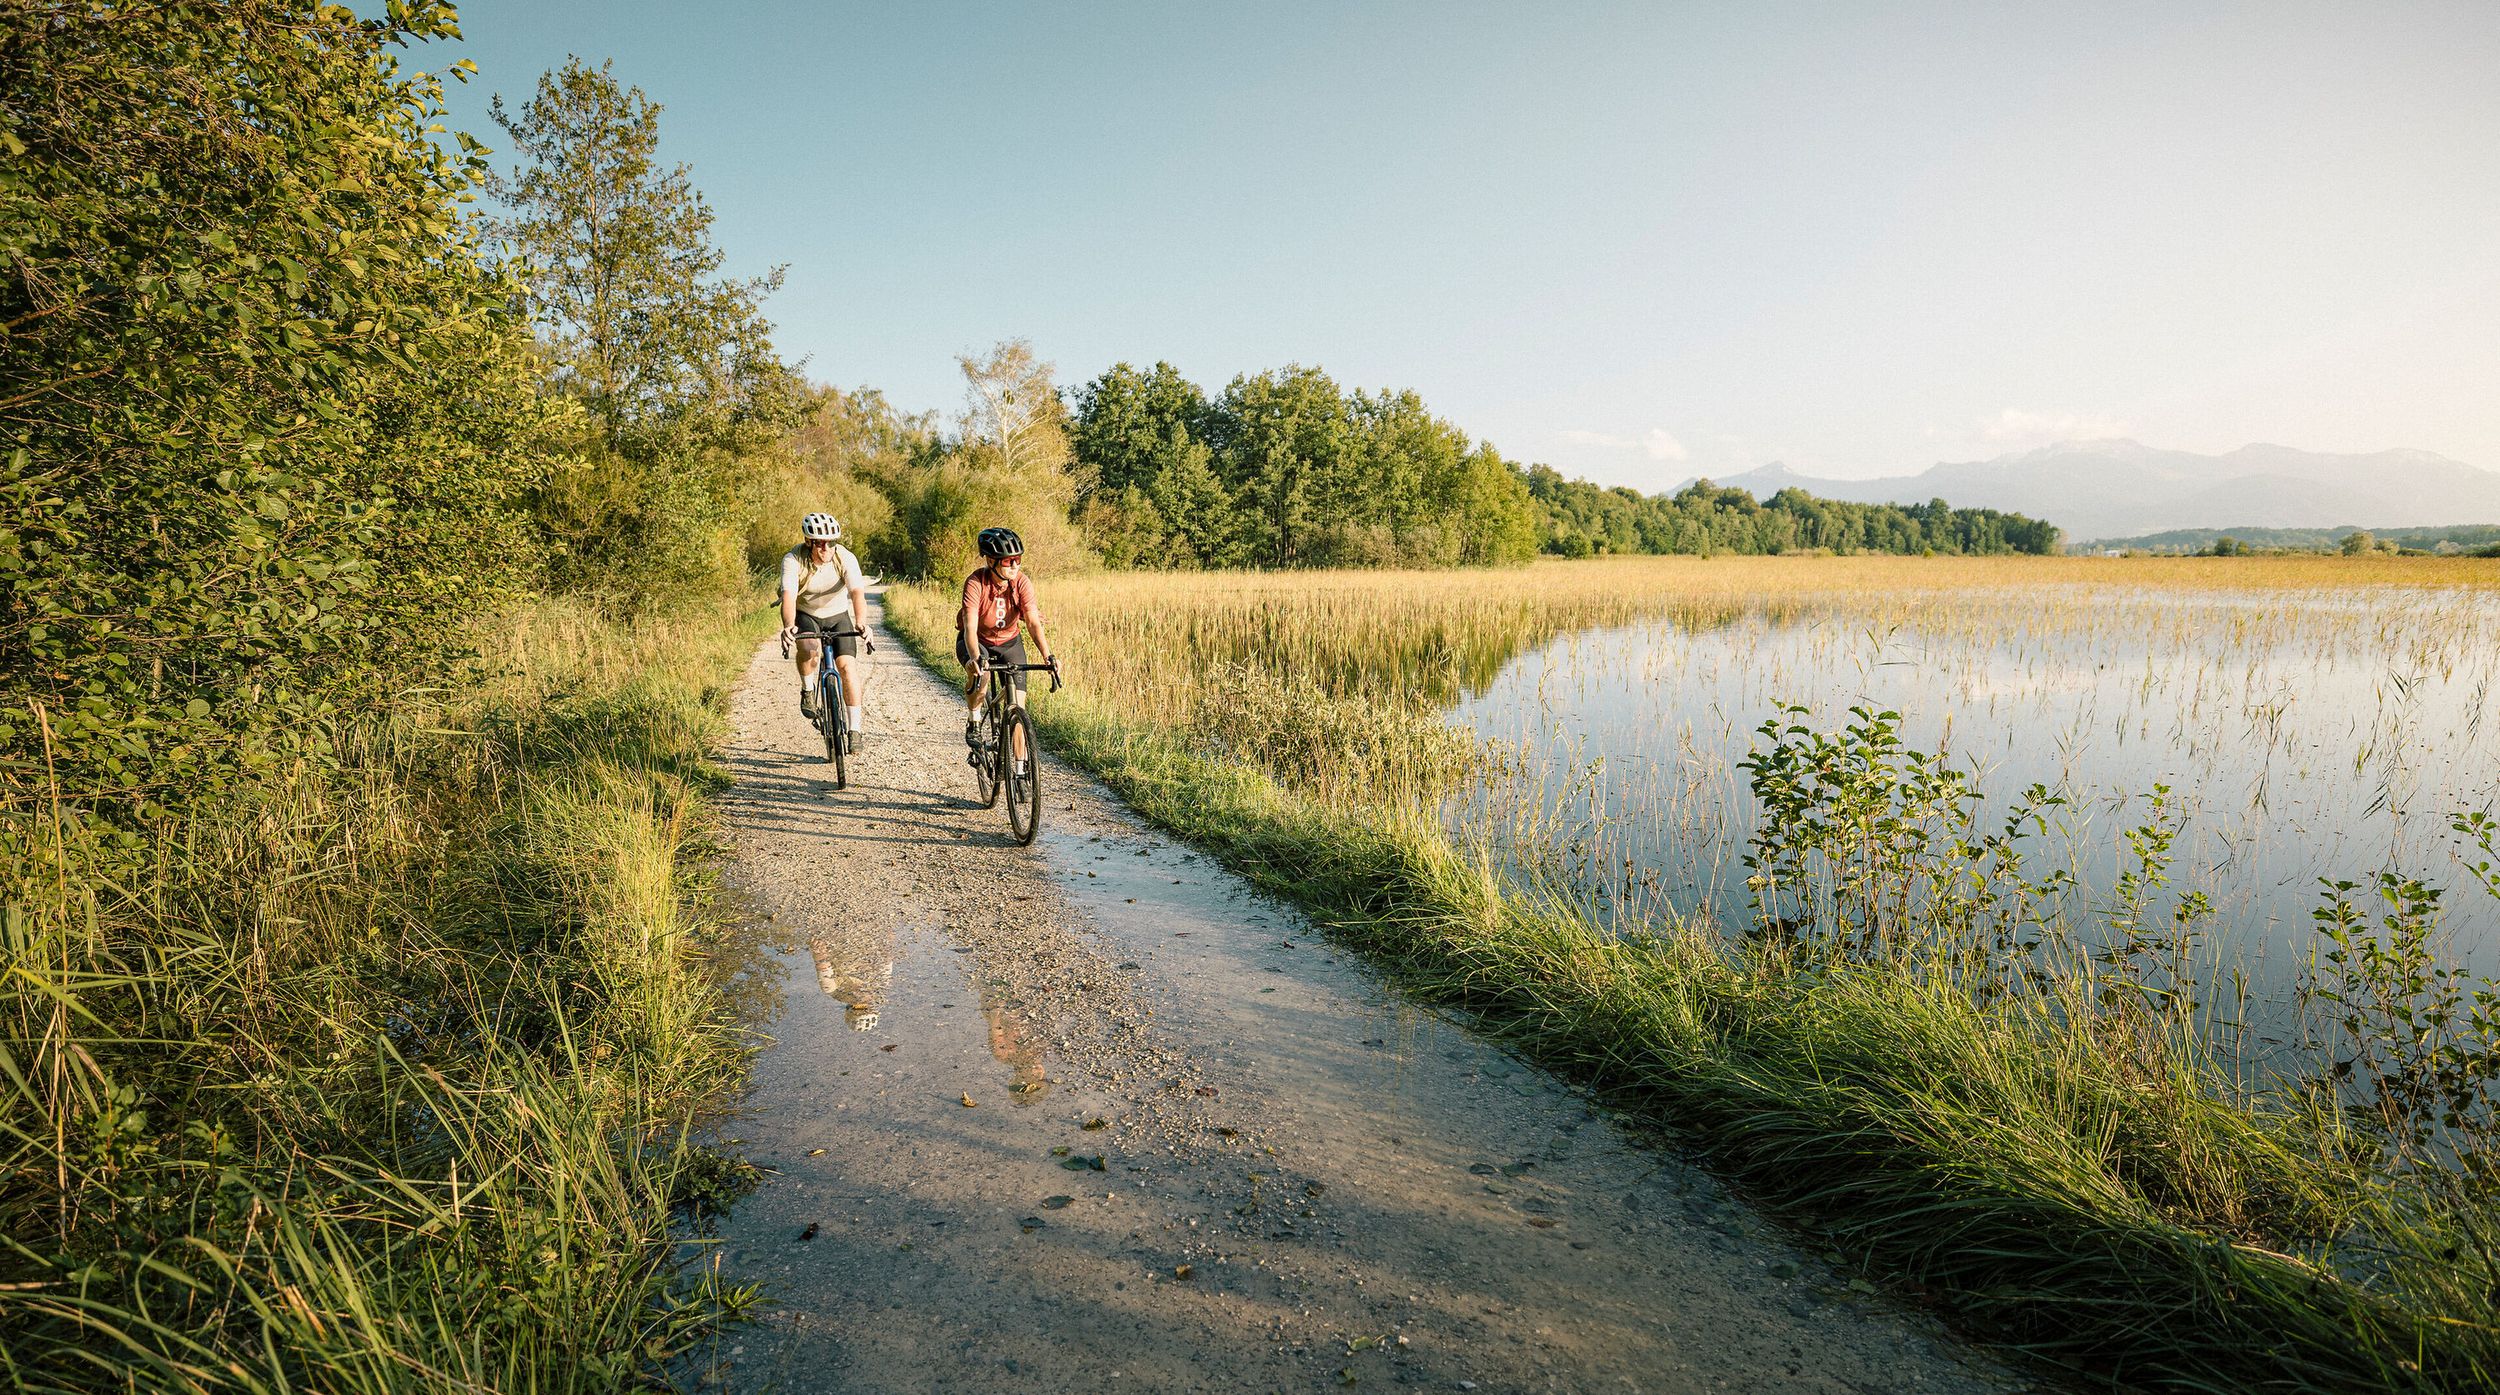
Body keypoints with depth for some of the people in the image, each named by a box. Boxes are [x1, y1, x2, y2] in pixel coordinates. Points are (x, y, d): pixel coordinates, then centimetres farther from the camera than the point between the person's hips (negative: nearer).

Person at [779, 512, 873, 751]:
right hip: (805, 615, -1)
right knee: (809, 649, -33)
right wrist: (788, 626, -56)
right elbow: (789, 596, -37)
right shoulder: (793, 559, -25)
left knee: (847, 665, -15)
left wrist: (861, 623, -57)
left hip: (838, 615, 1)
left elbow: (857, 593, -39)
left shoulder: (845, 558, -25)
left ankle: (854, 730, -8)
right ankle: (807, 690, -2)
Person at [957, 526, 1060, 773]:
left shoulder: (1021, 582, -22)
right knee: (979, 675, -38)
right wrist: (975, 658, -55)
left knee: (1017, 708, -5)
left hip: (1009, 642, 2)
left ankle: (1020, 769, 6)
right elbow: (970, 627, -37)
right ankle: (973, 720, -9)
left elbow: (1034, 623, -28)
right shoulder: (975, 583, -28)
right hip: (977, 642, -2)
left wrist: (1048, 657, -43)